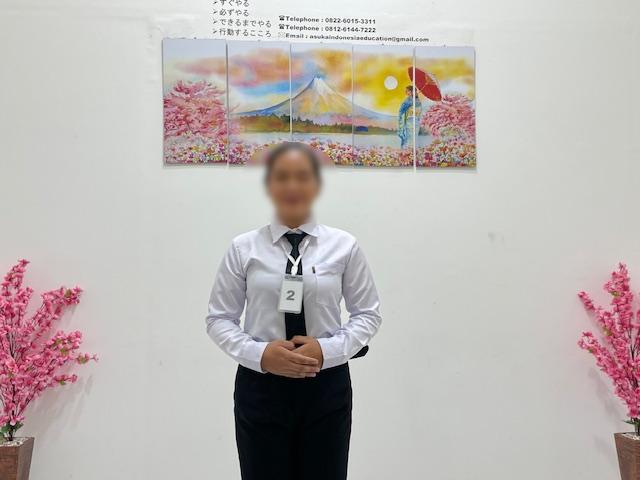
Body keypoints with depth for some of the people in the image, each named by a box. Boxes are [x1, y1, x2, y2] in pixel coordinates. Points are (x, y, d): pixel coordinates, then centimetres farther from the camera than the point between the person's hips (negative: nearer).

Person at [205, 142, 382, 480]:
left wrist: (328, 349, -13)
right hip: (260, 387, 0)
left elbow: (368, 314, 3)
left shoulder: (344, 246, -3)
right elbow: (219, 318, 2)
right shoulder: (243, 248, -3)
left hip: (326, 387, 1)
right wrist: (260, 353, -15)